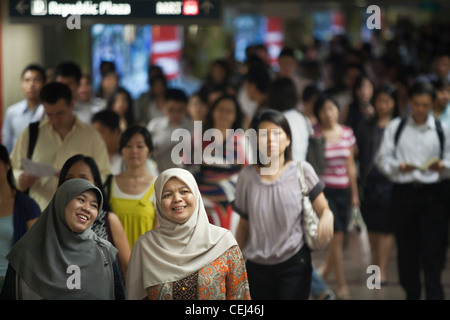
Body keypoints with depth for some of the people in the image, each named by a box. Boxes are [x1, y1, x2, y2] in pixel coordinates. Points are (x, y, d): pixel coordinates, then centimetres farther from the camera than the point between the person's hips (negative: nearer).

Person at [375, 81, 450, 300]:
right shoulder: (395, 127, 7)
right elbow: (382, 158, 4)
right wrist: (399, 166, -16)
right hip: (404, 191, 1)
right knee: (406, 249, 7)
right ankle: (411, 293, 21)